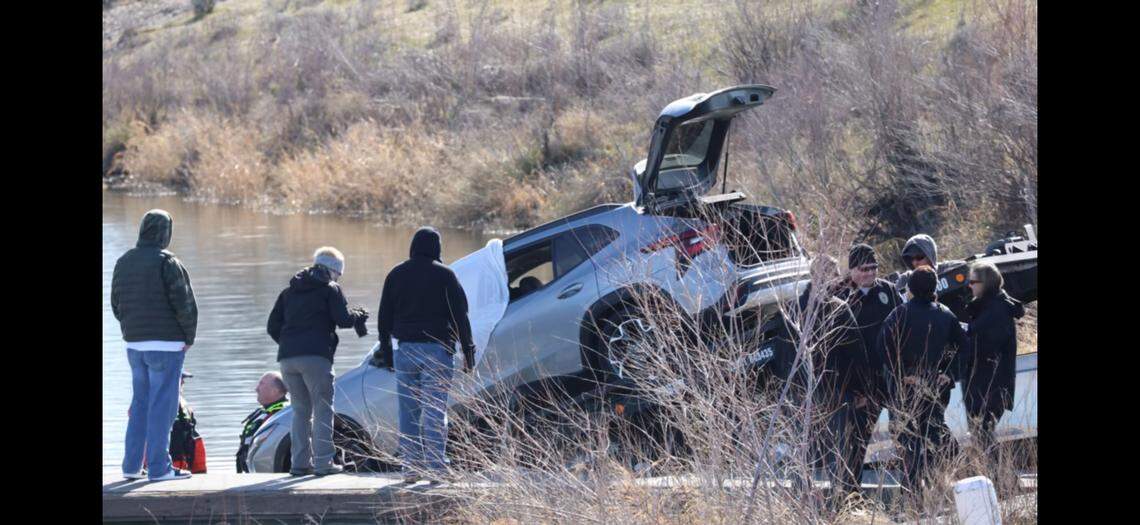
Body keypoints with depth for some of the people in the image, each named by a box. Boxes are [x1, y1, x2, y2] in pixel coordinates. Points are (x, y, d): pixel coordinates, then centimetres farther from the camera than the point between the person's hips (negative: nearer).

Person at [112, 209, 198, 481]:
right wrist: (189, 337, -2)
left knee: (140, 403, 14)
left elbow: (117, 304, 15)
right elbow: (184, 303, -14)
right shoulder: (167, 262, -13)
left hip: (134, 344, 7)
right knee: (162, 404, -4)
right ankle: (159, 466, -5)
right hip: (166, 344, -7)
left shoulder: (123, 263, 10)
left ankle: (132, 466, 14)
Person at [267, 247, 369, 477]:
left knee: (301, 410, 15)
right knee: (322, 408, -1)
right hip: (315, 357, -6)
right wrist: (358, 314, 16)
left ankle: (300, 462, 10)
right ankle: (323, 462, -8)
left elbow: (273, 326, 20)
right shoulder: (330, 289, 6)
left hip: (287, 358, 6)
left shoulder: (289, 291, 23)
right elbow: (343, 319, -4)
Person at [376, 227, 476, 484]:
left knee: (408, 411, 6)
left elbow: (384, 316, 11)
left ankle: (410, 468, 4)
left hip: (406, 349, 3)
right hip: (437, 349, -3)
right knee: (435, 410, -4)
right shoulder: (444, 275, -2)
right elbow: (459, 315, -3)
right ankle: (435, 467, -8)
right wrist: (468, 350, 2)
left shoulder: (396, 275, 8)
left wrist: (385, 347, 19)